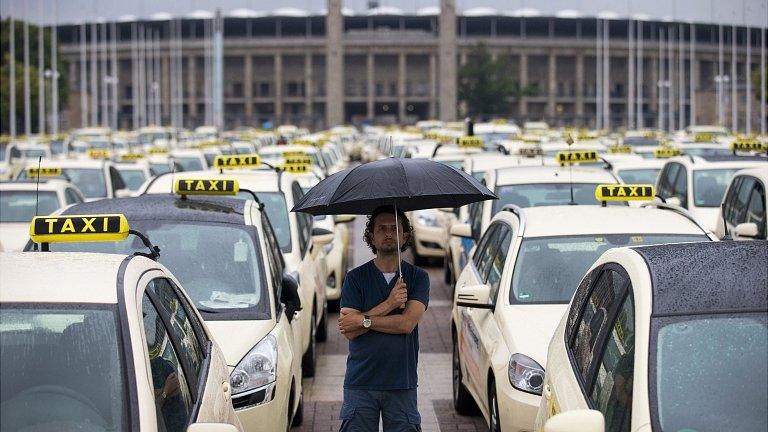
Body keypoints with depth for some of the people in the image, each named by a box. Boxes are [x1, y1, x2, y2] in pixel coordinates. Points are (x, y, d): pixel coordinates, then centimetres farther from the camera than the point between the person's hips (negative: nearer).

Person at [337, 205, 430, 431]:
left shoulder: (418, 277, 4)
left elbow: (407, 323, -10)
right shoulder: (356, 277, 4)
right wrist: (388, 305, -13)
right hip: (360, 382, 0)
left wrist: (363, 320, -9)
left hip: (402, 384, 0)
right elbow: (349, 331, -7)